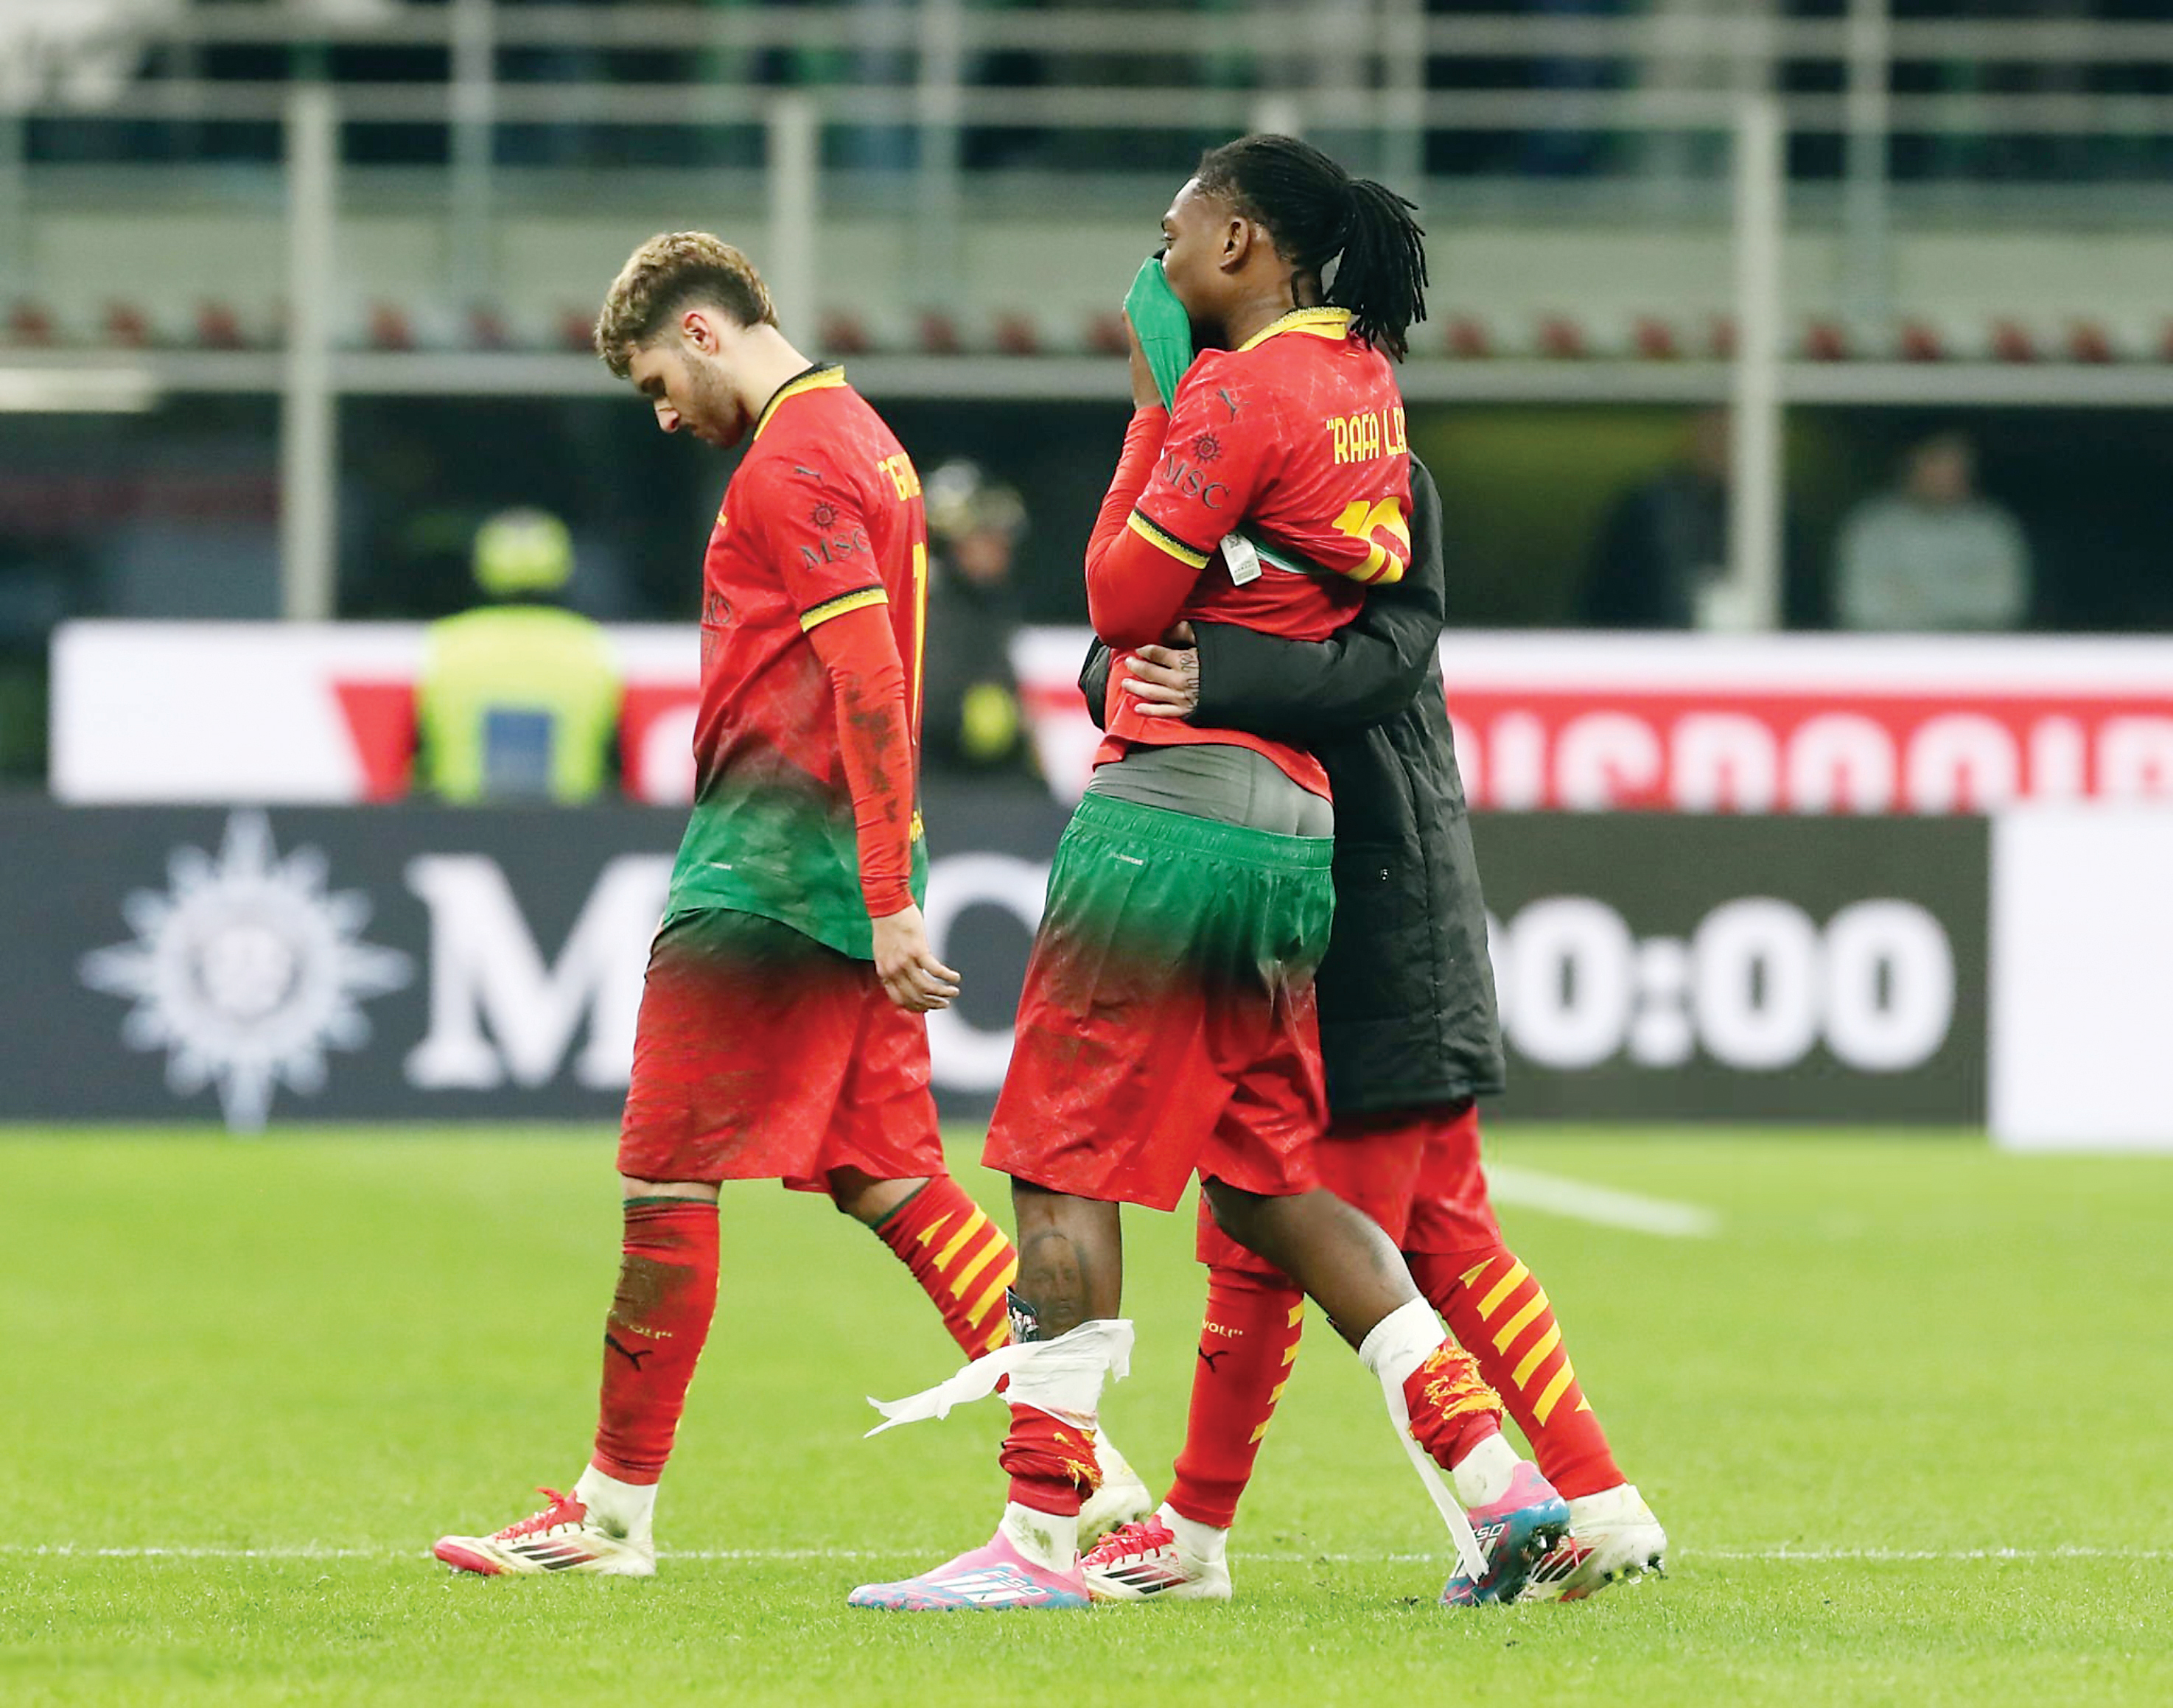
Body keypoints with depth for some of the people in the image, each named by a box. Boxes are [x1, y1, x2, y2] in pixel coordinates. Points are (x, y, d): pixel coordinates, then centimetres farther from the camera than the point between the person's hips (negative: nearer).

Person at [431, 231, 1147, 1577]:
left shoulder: (792, 465, -12)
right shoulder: (864, 442, 19)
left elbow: (870, 685, -20)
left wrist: (888, 906, -23)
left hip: (770, 866, -10)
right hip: (851, 881, 10)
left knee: (666, 1178, -2)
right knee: (891, 1178, 7)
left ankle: (618, 1507, 3)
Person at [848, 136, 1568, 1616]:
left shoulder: (1240, 396, -11)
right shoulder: (1363, 384, 15)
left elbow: (1124, 598, -9)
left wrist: (1150, 411, 1)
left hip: (1175, 808, -9)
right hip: (1298, 825, 9)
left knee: (1066, 1170, -4)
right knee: (1267, 1179, 15)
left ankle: (1042, 1536, -5)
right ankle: (1497, 1474, 7)